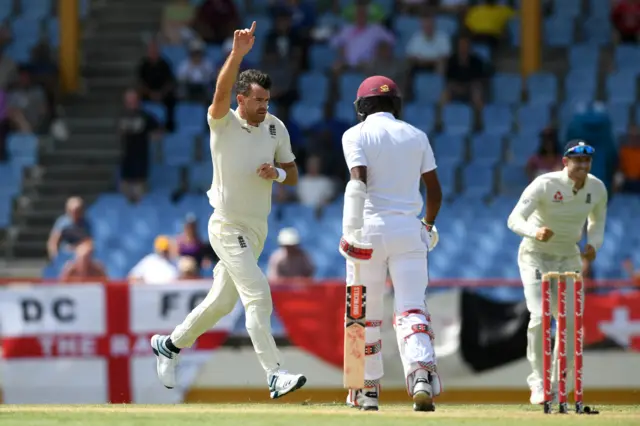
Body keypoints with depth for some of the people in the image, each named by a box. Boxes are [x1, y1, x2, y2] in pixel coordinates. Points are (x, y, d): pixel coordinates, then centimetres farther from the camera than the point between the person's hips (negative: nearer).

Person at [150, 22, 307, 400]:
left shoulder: (276, 128, 3)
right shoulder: (223, 123, -13)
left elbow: (293, 175, 10)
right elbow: (221, 92, -34)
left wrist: (277, 174, -13)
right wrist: (237, 54, -47)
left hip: (257, 228, 7)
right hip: (228, 227, -7)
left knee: (223, 302, 16)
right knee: (258, 295, -17)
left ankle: (170, 345, 37)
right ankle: (275, 376, -19)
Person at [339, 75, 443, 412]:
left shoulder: (356, 135, 1)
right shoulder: (416, 136, 12)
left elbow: (358, 181, -14)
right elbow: (434, 190, 12)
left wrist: (350, 230, -18)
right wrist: (429, 225, 28)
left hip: (370, 231, -2)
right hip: (409, 231, 2)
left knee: (364, 311, 10)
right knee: (411, 308, -4)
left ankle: (368, 388, 16)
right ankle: (422, 371, -29)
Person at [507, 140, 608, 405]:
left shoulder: (597, 189, -9)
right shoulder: (545, 185, -24)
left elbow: (597, 221, 11)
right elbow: (514, 219, -30)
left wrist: (593, 244, -10)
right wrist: (535, 231, -51)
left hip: (569, 258, 4)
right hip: (535, 256, -4)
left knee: (570, 321, -3)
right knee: (540, 317, -17)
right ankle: (537, 382, -4)